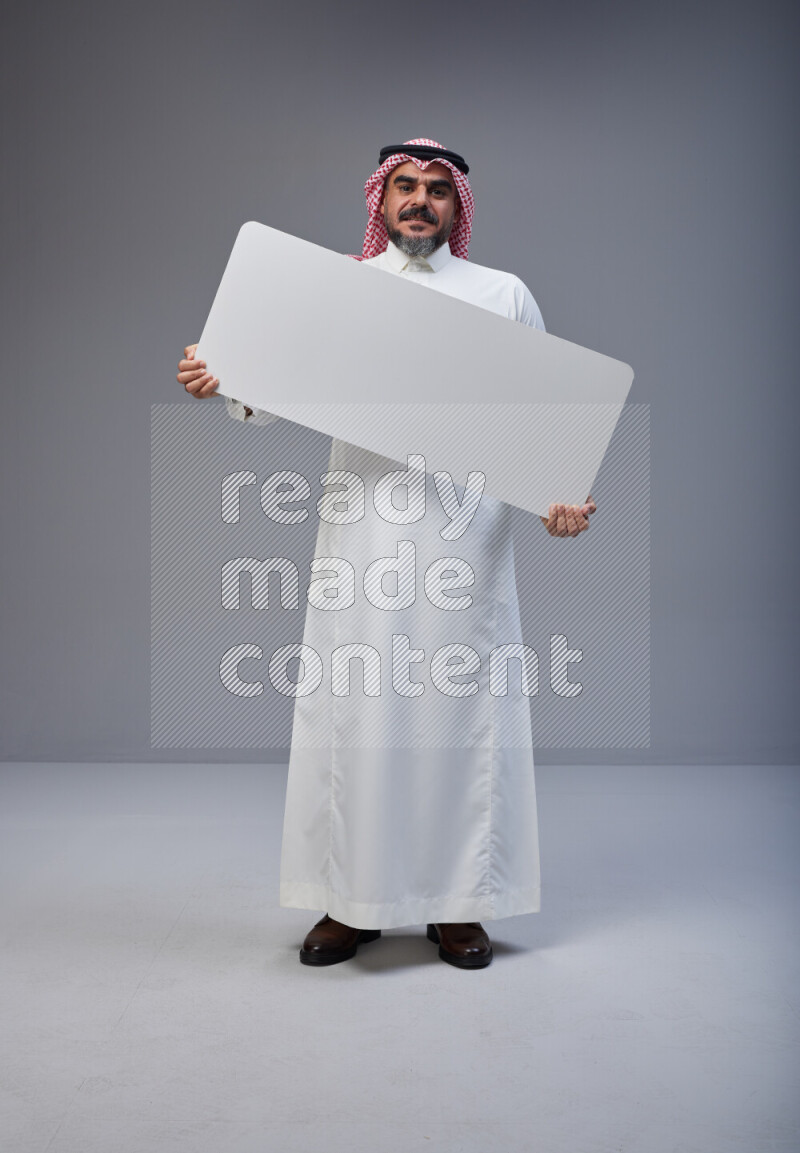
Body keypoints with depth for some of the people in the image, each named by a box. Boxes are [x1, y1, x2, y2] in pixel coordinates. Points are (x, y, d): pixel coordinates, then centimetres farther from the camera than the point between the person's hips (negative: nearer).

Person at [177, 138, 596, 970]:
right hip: (362, 531, 1)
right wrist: (220, 385, -13)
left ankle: (459, 905, 13)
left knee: (460, 707, 1)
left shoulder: (503, 294, 14)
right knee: (355, 707, 0)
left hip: (466, 532, 0)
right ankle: (351, 901, 13)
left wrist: (560, 495, -7)